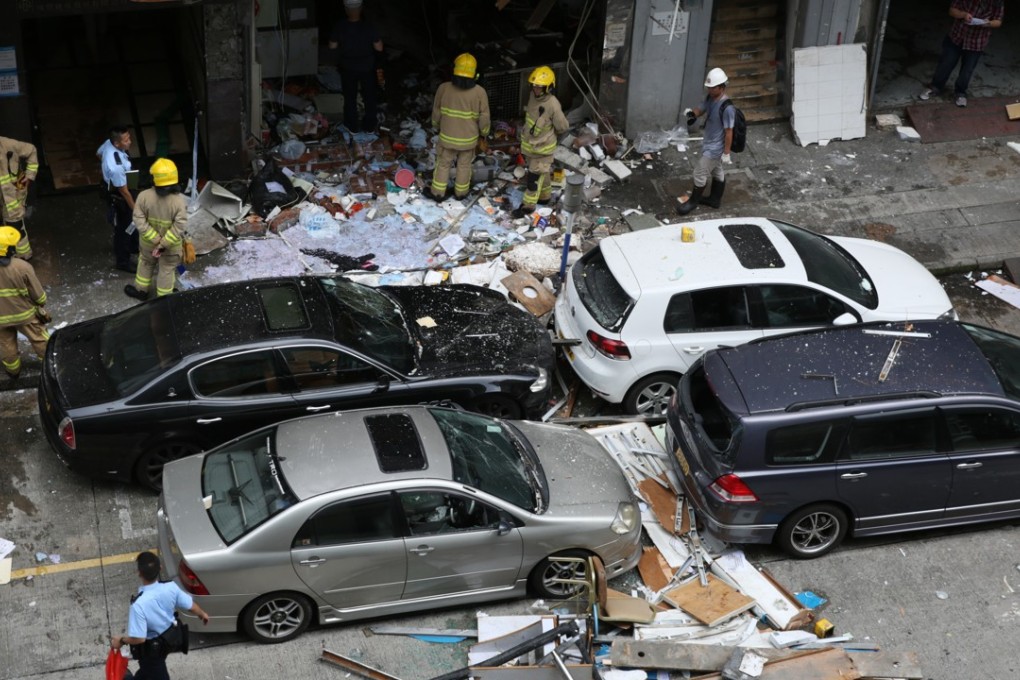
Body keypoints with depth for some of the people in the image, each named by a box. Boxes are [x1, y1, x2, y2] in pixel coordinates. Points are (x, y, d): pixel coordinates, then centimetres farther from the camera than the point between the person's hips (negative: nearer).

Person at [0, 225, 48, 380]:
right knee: (39, 339, 23)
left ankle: (13, 370, 46)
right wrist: (41, 303, 7)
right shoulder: (22, 267, -29)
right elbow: (38, 294, -16)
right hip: (24, 313, -1)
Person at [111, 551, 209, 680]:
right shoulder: (171, 587, -24)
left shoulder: (139, 604, -40)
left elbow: (139, 638, -34)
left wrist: (121, 640, -15)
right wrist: (203, 615, 13)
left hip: (151, 647, -6)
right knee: (148, 666, 35)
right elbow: (191, 606, -8)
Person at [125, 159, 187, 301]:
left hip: (148, 242, 2)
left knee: (146, 263, 29)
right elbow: (178, 228, -29)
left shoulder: (144, 196, -22)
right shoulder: (179, 201, -27)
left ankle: (141, 290, 48)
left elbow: (139, 221, -20)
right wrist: (164, 244, -22)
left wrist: (156, 240, -17)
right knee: (167, 269, 20)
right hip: (171, 246, -2)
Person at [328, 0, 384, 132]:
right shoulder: (368, 27, -23)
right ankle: (369, 125, 31)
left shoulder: (340, 27, -19)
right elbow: (379, 48, -16)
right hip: (367, 68, -1)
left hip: (348, 68, 1)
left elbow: (332, 46, -7)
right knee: (370, 97, 19)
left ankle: (352, 126, 30)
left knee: (350, 98, 20)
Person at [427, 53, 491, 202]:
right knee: (464, 165, 20)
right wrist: (484, 131, 10)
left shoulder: (444, 88, -18)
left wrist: (436, 125, 16)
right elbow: (484, 117, -9)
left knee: (443, 164, 18)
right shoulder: (480, 92, -19)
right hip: (469, 138, 0)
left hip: (447, 136, 0)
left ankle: (438, 192, 27)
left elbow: (436, 111, -4)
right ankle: (461, 192, 35)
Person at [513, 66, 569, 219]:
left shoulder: (553, 104, -27)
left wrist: (550, 134, 2)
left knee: (535, 176, 1)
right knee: (542, 172, 24)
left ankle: (528, 205, 11)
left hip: (542, 147, -7)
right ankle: (545, 195, 42)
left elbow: (563, 126, -15)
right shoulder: (533, 95, -6)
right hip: (529, 143, 7)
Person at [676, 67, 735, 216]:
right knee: (717, 172, 24)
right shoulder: (710, 98, -4)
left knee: (700, 174, 3)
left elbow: (729, 131, -24)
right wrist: (692, 113, -14)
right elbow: (701, 109, 11)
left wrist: (726, 153, -19)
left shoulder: (727, 108, -30)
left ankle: (693, 201, 21)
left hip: (715, 147, -9)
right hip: (710, 143, 9)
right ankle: (715, 199, 39)